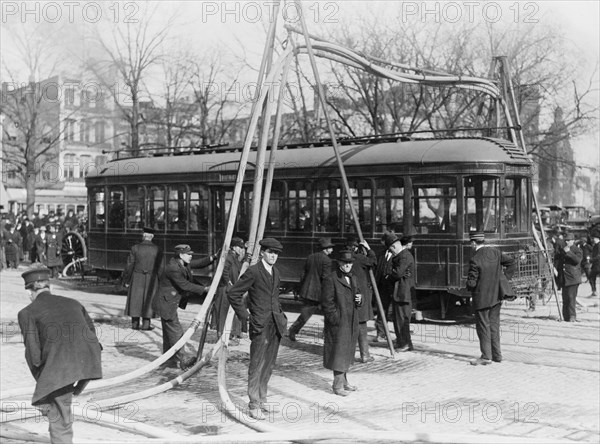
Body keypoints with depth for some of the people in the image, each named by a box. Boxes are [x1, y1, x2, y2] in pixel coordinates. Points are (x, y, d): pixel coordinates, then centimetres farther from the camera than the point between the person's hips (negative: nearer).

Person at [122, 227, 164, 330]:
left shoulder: (135, 248, -8)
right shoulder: (157, 250, -5)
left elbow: (129, 265, -6)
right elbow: (160, 268, -3)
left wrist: (126, 280, 1)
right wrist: (159, 282, 6)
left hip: (137, 278, 0)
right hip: (151, 280, 0)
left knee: (136, 300, 8)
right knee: (148, 300, 7)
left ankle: (135, 323, 10)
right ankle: (146, 324, 6)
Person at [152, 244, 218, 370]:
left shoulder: (183, 263, 4)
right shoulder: (173, 268, -25)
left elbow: (199, 263, 10)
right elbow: (185, 285, -23)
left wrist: (213, 257, -6)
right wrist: (204, 289, -21)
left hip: (172, 302, 10)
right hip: (166, 303, -10)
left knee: (169, 330, 18)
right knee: (175, 331, -8)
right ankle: (182, 360, -6)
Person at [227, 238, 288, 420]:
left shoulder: (275, 272, 14)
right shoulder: (253, 272, -11)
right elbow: (233, 293, -10)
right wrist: (244, 315, -9)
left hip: (276, 323, 7)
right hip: (260, 325, -7)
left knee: (269, 364, 13)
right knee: (257, 366, -5)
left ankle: (262, 399, 24)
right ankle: (254, 405, 0)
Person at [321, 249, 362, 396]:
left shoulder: (353, 278, 13)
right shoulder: (331, 279, -12)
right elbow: (327, 302, -14)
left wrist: (359, 299, -1)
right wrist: (336, 319, -17)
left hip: (351, 323, 8)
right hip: (338, 323, -8)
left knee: (347, 352, 15)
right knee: (339, 352, -5)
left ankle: (343, 380, 27)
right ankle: (338, 385, 1)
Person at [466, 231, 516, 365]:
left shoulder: (475, 260, -20)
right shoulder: (495, 252, -1)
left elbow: (471, 282, -20)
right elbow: (512, 262, 5)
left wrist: (469, 288, 3)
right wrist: (505, 278, 9)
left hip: (482, 297, -6)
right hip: (496, 295, 6)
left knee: (483, 326, 3)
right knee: (494, 324, 15)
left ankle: (486, 356, 5)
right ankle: (496, 354, 20)